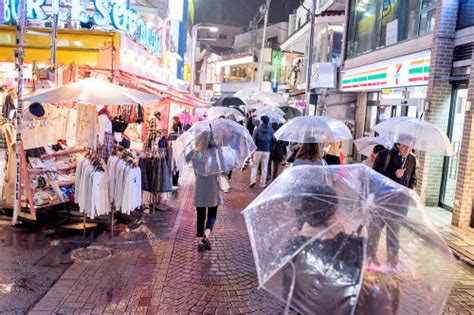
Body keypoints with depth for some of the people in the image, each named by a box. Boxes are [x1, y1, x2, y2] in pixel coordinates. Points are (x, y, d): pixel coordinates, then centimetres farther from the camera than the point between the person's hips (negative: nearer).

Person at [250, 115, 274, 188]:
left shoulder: (257, 129, -8)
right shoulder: (271, 131, 3)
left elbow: (254, 140, -9)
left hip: (258, 150, -2)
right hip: (267, 151, 3)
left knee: (255, 166, 10)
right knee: (264, 167, 8)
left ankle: (253, 180, -5)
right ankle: (262, 183, 12)